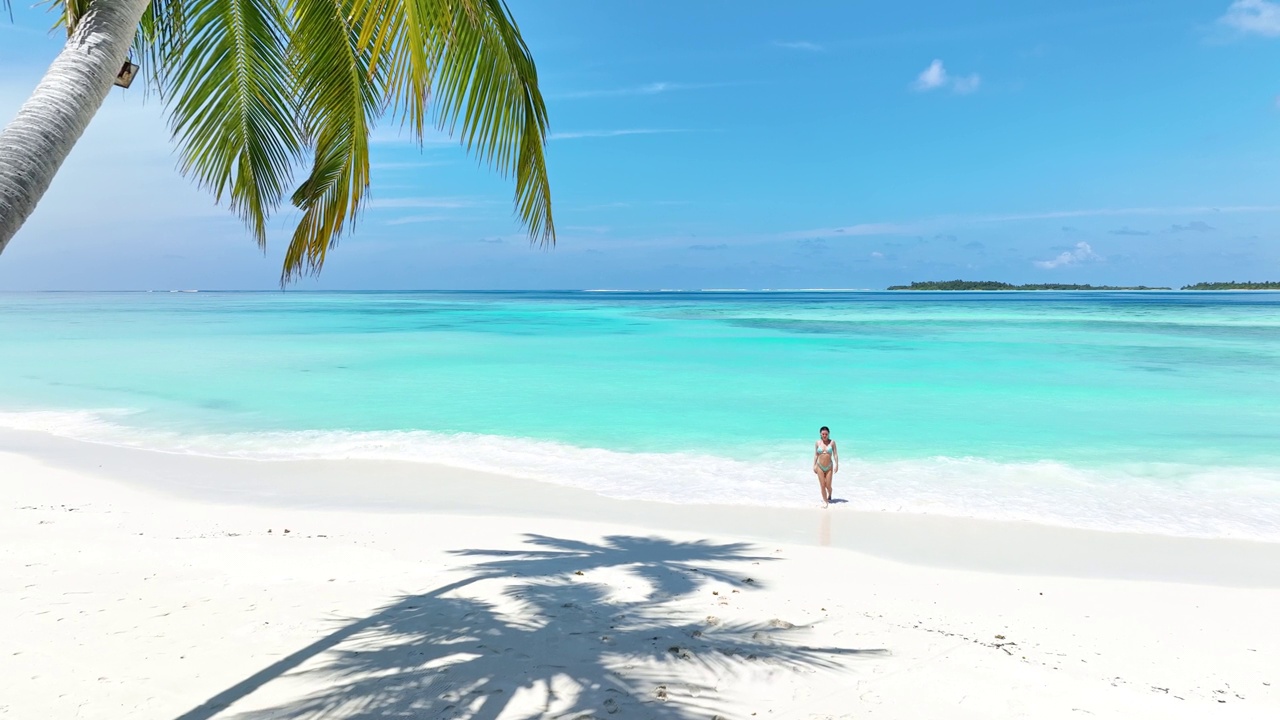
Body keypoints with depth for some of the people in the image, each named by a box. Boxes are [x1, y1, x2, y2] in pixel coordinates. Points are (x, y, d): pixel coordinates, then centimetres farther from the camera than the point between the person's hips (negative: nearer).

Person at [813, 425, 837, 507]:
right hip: (820, 466, 1)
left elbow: (835, 454, -3)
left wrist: (837, 465, -7)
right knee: (822, 485, 1)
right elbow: (815, 455, 5)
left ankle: (829, 496, 34)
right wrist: (814, 466, 3)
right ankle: (825, 501, 15)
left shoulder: (832, 442, -5)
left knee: (828, 485, 2)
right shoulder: (817, 443, -1)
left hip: (829, 467, -1)